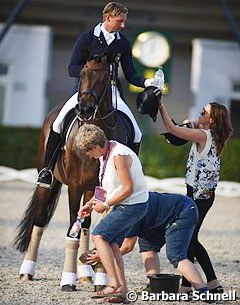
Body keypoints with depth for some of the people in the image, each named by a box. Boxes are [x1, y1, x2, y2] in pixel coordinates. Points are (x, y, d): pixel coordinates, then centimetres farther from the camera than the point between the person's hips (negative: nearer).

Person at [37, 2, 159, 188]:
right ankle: (47, 169, -11)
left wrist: (147, 82, -11)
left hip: (112, 92, 3)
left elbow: (130, 75, 10)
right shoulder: (87, 38, -1)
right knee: (59, 122, -25)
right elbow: (72, 69, -4)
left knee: (136, 134, -8)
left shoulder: (123, 43, 8)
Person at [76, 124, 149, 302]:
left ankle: (114, 284, -17)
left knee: (99, 235, -14)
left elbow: (128, 189, -24)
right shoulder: (104, 154, 9)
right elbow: (106, 187, 21)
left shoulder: (119, 155, -23)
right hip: (124, 206, 10)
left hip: (133, 205, -10)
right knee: (112, 244, 2)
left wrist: (106, 205, -15)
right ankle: (122, 288, 1)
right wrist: (90, 203, 9)